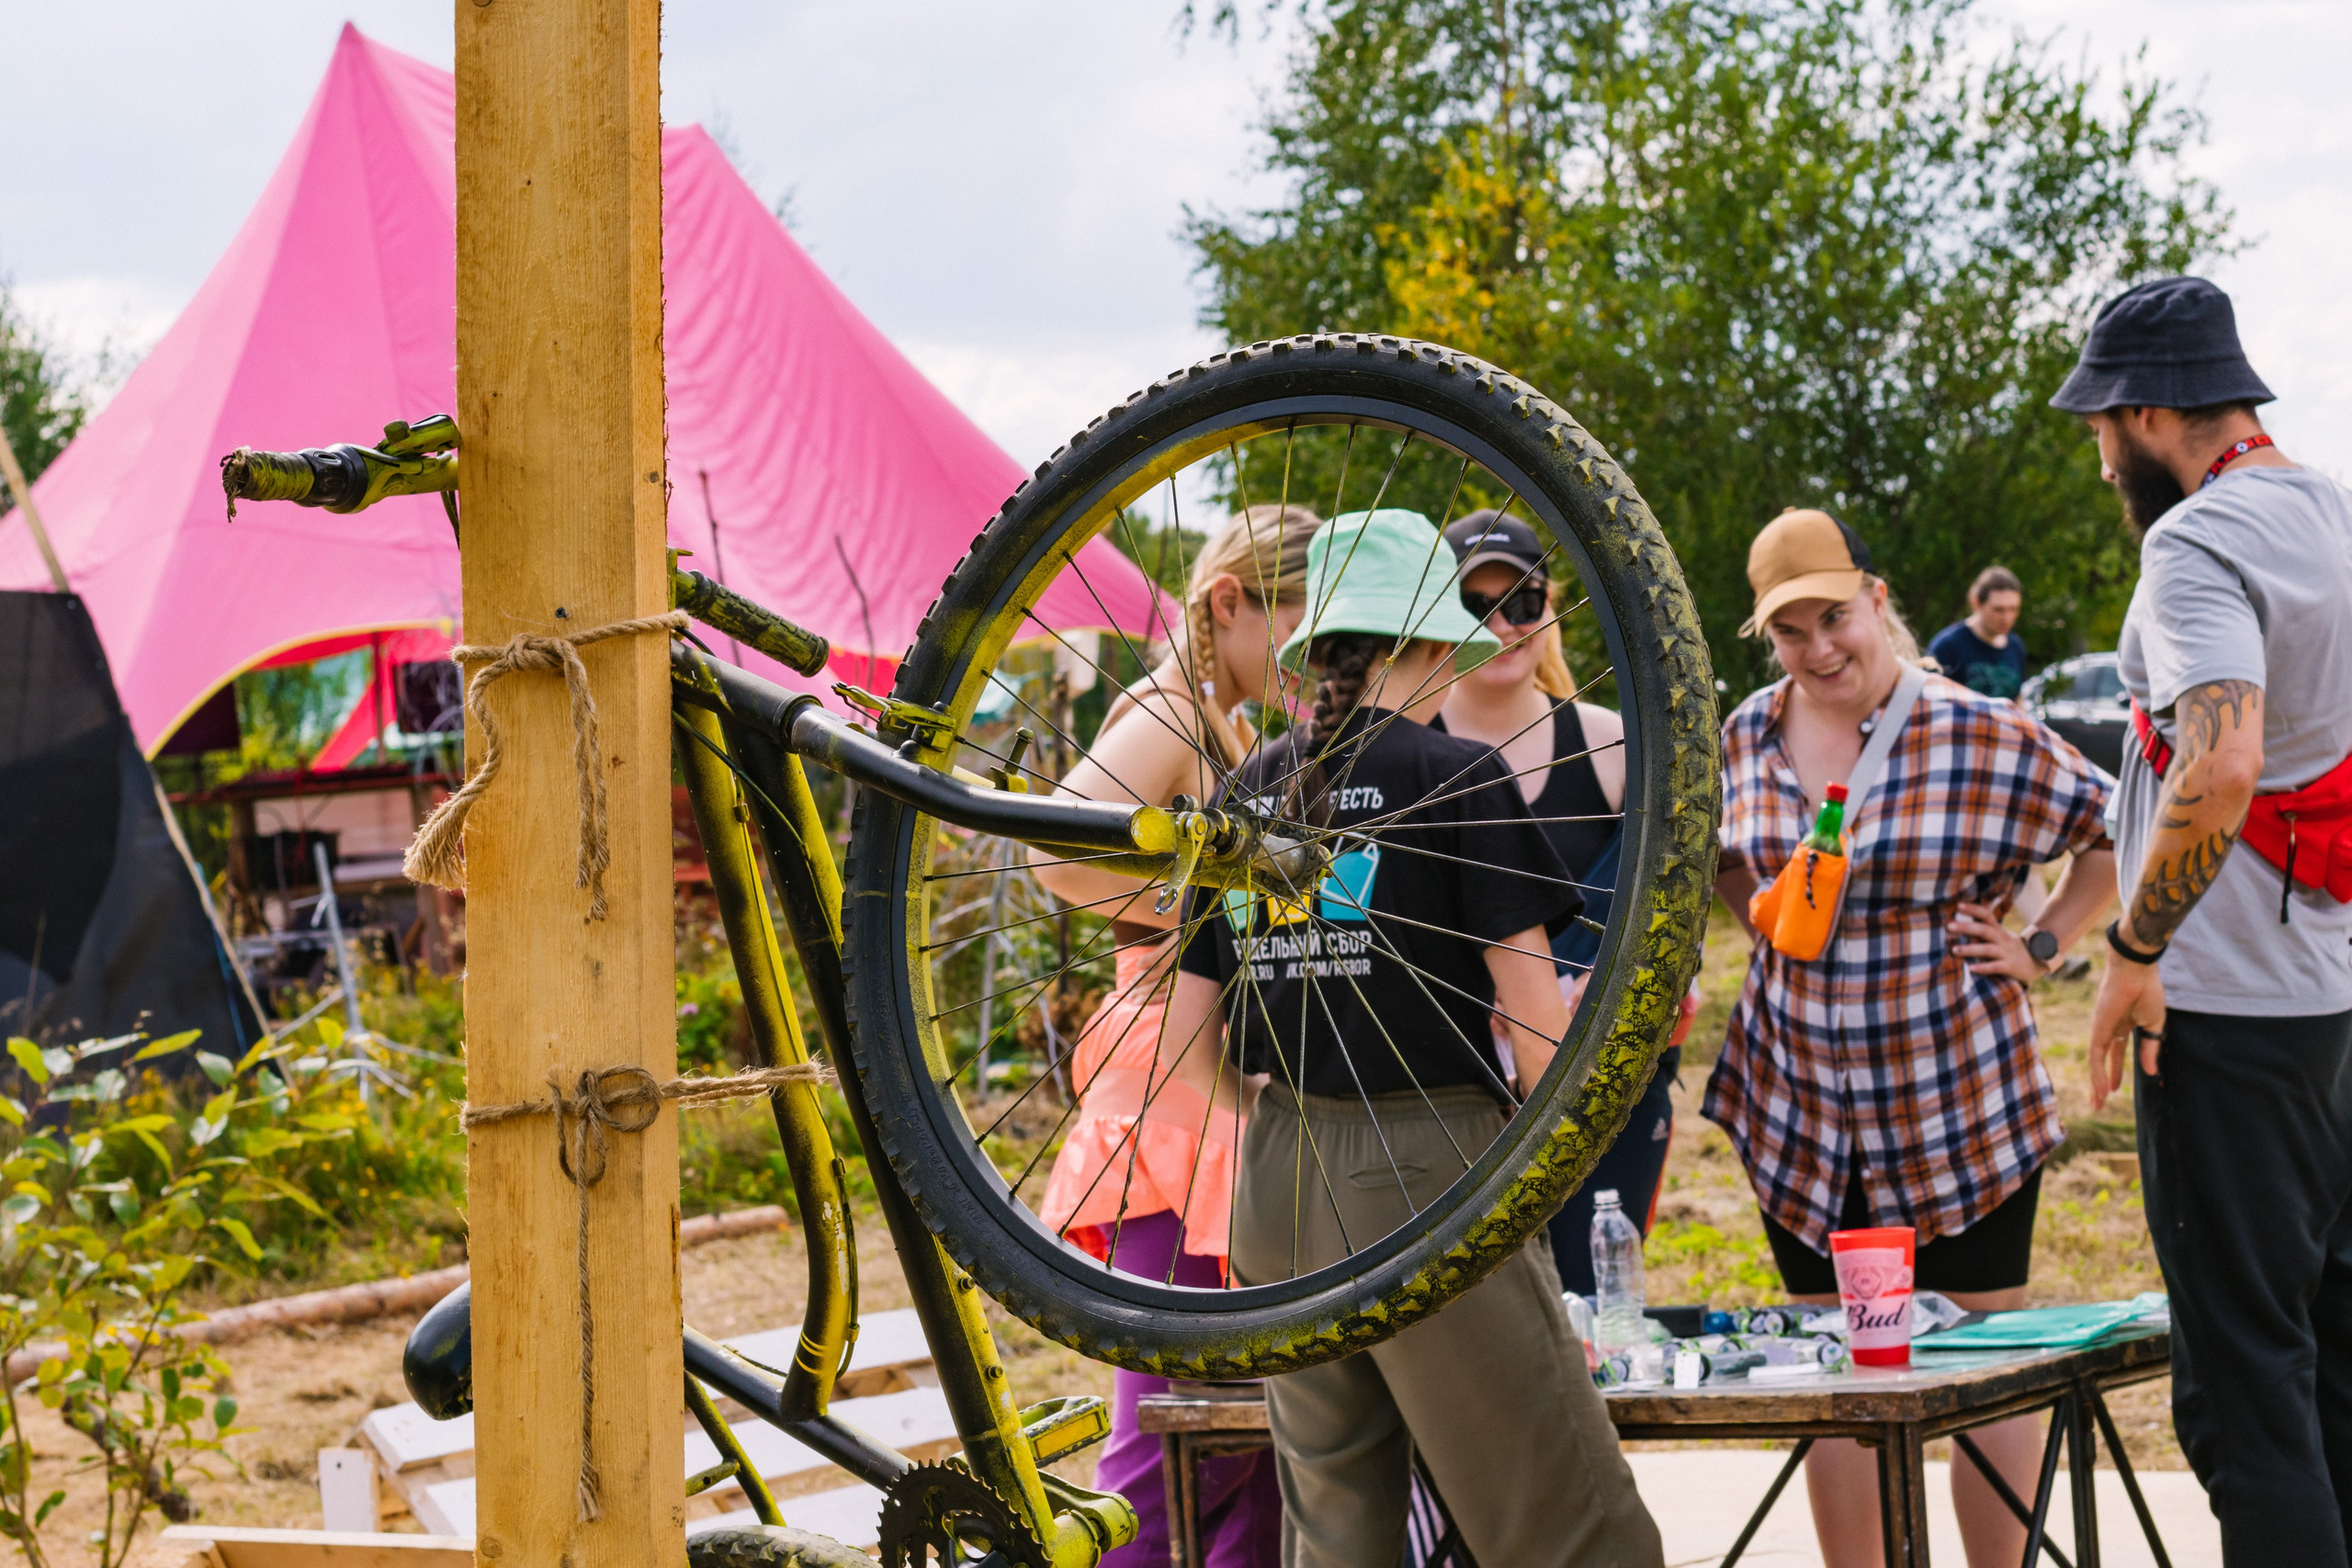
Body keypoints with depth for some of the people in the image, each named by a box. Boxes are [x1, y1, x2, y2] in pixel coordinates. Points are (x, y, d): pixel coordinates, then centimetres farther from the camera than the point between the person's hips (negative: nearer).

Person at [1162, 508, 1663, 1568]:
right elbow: (1537, 1029, -10)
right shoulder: (1457, 775, -7)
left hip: (1279, 1193, 6)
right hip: (1430, 1175, -6)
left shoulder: (1247, 792, 9)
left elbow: (1190, 1043, 9)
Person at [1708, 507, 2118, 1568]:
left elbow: (2117, 835, 0)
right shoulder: (1749, 735, 3)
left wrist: (2040, 948, -4)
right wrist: (1768, 928, 6)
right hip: (1799, 1110, 4)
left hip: (1960, 1109, -4)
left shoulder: (1981, 736, -10)